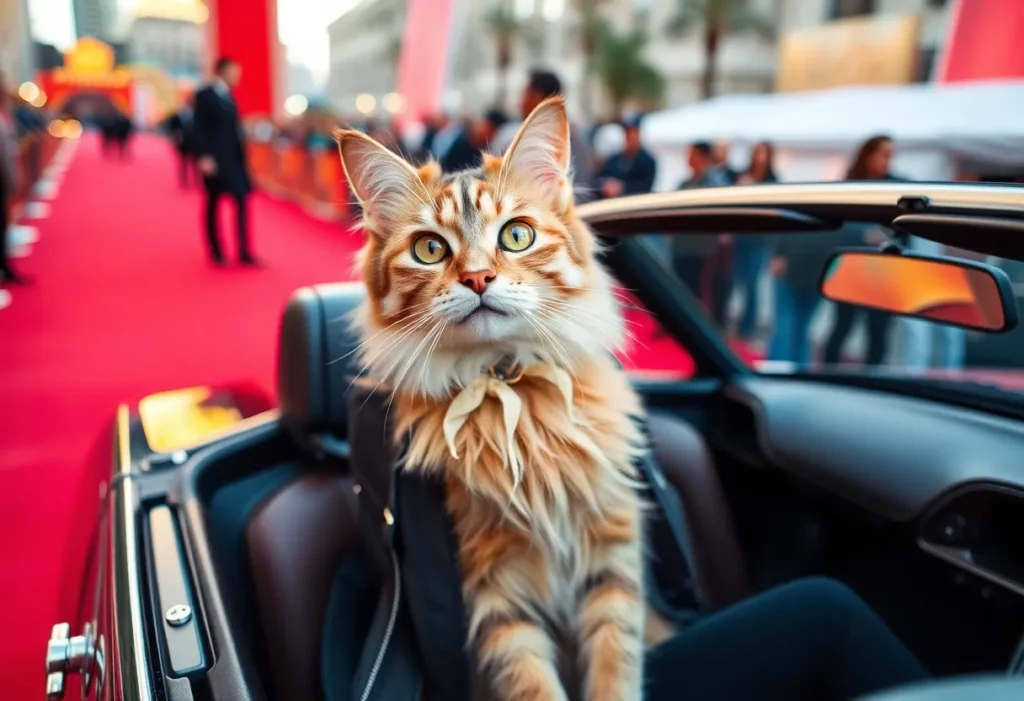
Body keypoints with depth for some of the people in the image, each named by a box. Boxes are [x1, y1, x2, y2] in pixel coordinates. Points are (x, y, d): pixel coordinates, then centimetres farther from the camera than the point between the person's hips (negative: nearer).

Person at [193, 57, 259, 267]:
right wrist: (204, 156, -20)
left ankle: (244, 252, 4)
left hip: (234, 158, 7)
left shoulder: (228, 96, 16)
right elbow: (199, 129, -12)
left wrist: (242, 153, 12)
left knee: (242, 202, 2)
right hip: (215, 159, -7)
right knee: (213, 204, -1)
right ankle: (216, 253, 5)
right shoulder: (204, 95, -6)